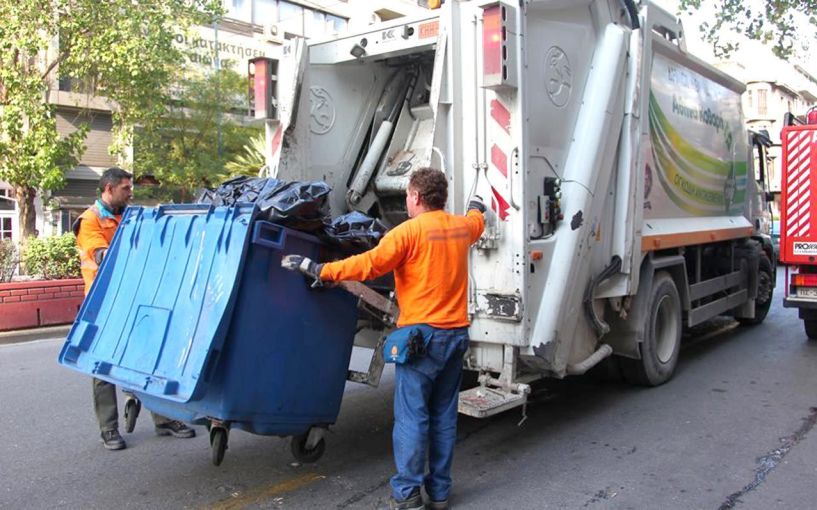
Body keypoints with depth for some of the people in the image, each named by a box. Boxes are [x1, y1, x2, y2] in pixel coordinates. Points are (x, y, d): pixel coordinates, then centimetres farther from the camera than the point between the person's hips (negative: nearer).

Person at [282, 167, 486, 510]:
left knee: (411, 416, 0)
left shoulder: (410, 230, -12)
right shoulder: (461, 227, 10)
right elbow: (476, 222, 35)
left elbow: (370, 264, -20)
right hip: (457, 334, 7)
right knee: (444, 415, 13)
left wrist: (319, 270, -15)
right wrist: (476, 207, 57)